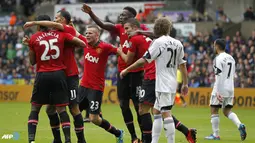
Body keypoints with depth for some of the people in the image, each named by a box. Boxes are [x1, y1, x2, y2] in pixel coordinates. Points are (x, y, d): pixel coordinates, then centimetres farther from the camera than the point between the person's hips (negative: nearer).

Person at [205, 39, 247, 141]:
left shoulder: (219, 59, -11)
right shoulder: (231, 58, 14)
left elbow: (219, 76, -19)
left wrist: (217, 92, -21)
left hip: (221, 88, -8)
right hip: (230, 89, 8)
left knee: (214, 110, 3)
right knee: (227, 111, 12)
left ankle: (216, 135, 4)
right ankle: (240, 125, -11)